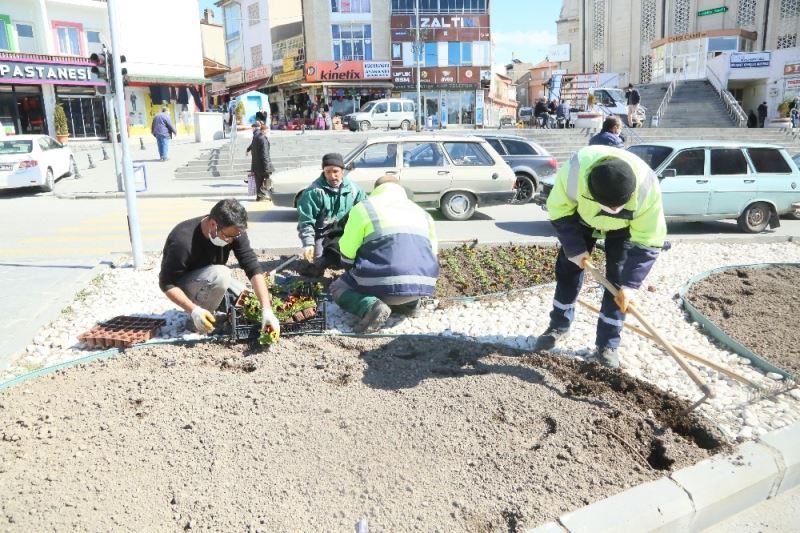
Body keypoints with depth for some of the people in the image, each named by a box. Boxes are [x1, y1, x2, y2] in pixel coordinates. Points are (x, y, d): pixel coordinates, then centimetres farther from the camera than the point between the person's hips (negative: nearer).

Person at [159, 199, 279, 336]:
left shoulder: (233, 230, -21)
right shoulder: (183, 241, -36)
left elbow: (253, 268, -26)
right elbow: (167, 283, -27)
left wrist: (267, 309, -35)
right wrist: (194, 310, -39)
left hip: (212, 277, 6)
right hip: (183, 284, -6)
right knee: (220, 274, -35)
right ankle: (198, 319, -12)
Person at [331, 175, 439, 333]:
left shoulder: (364, 207, 6)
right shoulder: (422, 212, 21)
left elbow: (347, 251, 6)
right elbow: (431, 251, 25)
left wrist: (353, 271, 28)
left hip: (385, 284, -6)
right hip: (422, 284, 6)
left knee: (338, 288, 19)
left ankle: (371, 306, -11)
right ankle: (409, 303, 9)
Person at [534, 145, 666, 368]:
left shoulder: (647, 188, -41)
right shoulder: (575, 170, -42)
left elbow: (648, 242, -31)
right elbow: (559, 210, -23)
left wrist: (629, 285, -36)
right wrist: (575, 249, -24)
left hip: (624, 227, -1)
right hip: (582, 217, 1)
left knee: (618, 280, -8)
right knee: (568, 268, 4)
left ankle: (607, 344, 2)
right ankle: (558, 326, 22)